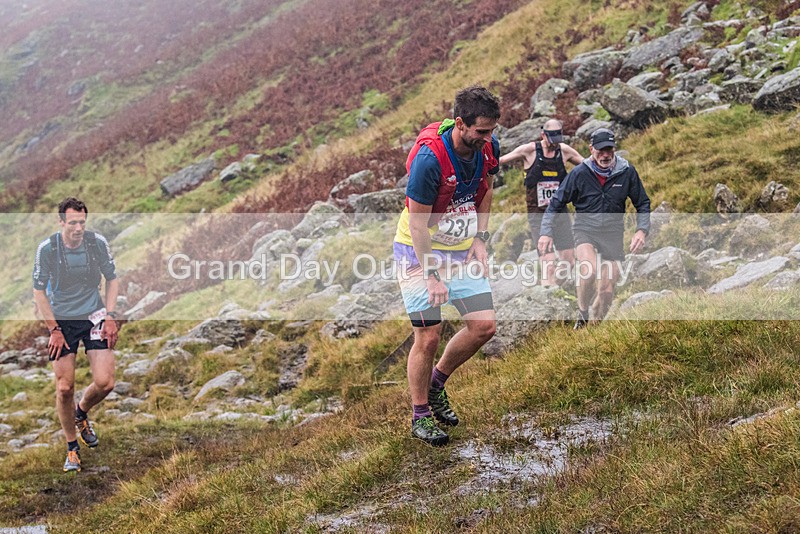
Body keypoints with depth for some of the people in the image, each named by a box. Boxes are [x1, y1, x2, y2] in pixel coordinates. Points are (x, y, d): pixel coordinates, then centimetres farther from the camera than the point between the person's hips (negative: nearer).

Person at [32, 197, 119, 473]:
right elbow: (39, 292, -3)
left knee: (105, 382, -10)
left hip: (94, 315, 1)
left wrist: (110, 317, -3)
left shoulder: (98, 242, -9)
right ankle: (72, 448, 16)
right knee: (64, 387, -4)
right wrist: (54, 329, -8)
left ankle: (81, 413, 26)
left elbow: (112, 279, 6)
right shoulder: (47, 248, -12)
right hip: (61, 320, -1)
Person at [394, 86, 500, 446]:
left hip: (462, 250, 6)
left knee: (484, 325, -2)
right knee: (428, 337, -6)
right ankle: (420, 415, 14)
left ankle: (436, 382, 22)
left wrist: (480, 239, 3)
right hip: (420, 251, -6)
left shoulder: (489, 147, -8)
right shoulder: (429, 157, -27)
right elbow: (417, 222, -21)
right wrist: (432, 275, -20)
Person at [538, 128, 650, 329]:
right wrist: (546, 232, -7)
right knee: (588, 267, -33)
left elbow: (643, 204, 8)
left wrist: (641, 230, -7)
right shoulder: (579, 173, -9)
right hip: (585, 230, -2)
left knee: (607, 289, 1)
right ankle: (582, 313, -11)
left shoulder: (627, 172, -5)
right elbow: (556, 203, 2)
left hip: (613, 232, 2)